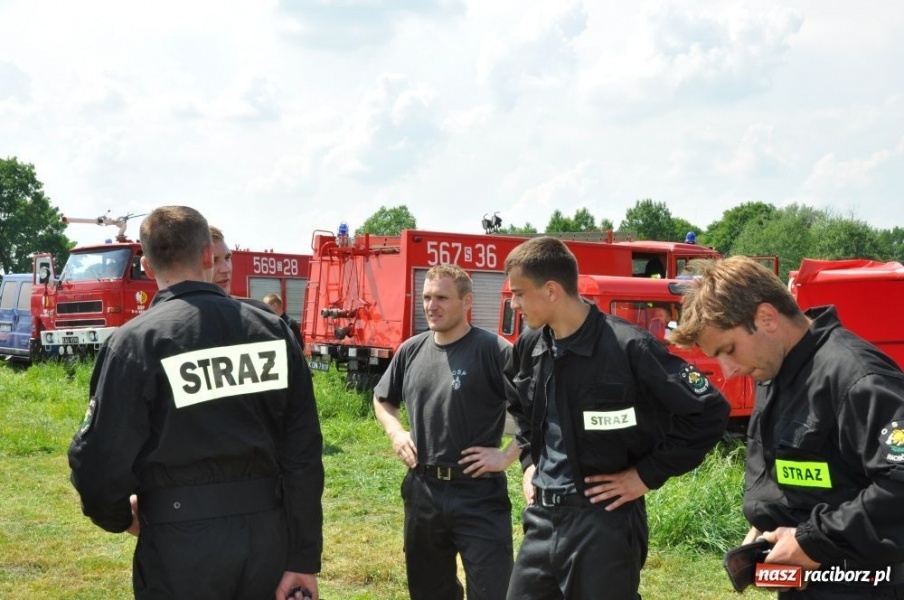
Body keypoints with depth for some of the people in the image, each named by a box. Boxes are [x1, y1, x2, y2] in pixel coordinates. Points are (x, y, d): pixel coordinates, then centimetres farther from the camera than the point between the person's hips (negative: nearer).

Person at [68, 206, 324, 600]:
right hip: (268, 535, 4)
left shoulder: (136, 341, -10)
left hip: (182, 543, -3)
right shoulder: (272, 330, 1)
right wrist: (304, 558, 4)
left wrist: (119, 516, 10)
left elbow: (100, 460, -12)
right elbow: (304, 456, -1)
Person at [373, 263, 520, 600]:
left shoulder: (493, 350, -13)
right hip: (422, 491, 6)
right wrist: (396, 433, 7)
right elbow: (382, 399, 23)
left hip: (478, 494, -6)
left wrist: (507, 456, -16)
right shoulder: (411, 351, 6)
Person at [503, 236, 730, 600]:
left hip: (604, 522, -7)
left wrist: (648, 475, -13)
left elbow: (709, 411, -16)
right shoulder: (529, 346, 4)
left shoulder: (628, 347, -18)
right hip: (541, 518, 7)